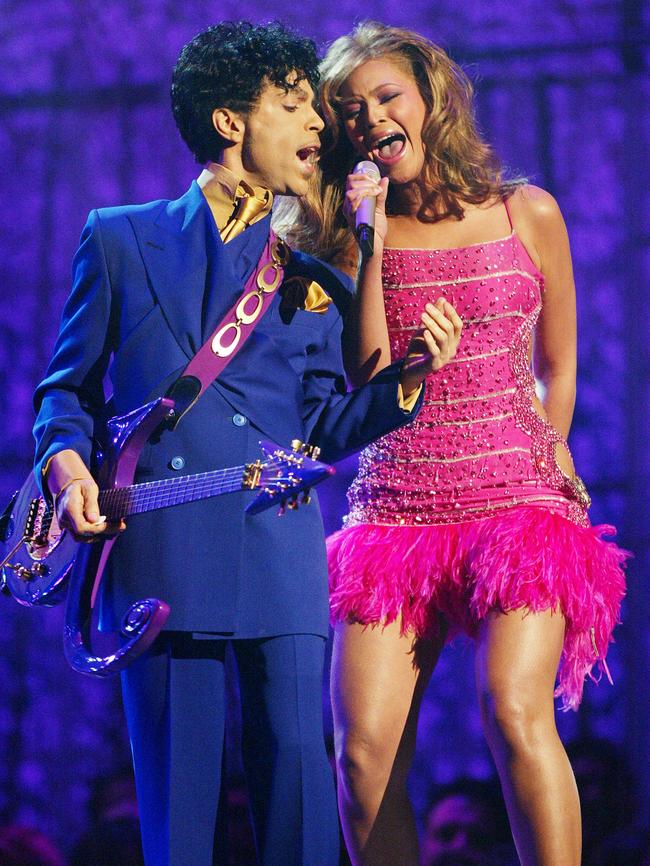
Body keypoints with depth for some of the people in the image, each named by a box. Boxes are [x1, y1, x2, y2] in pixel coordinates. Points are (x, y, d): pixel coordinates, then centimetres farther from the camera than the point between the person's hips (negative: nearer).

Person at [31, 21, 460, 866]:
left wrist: (406, 377, -4)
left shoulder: (314, 274, 18)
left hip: (280, 549, 1)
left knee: (297, 767, -7)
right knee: (178, 789, -2)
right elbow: (68, 388, 16)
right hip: (156, 550, -1)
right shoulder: (120, 239, 13)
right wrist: (67, 462, -4)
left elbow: (325, 427, 13)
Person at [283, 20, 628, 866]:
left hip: (518, 503, -2)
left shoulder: (527, 215, 8)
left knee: (515, 713, -24)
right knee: (364, 748, -13)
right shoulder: (348, 233, 9)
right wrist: (372, 238, -5)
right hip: (393, 512, 2)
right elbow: (364, 376, -4)